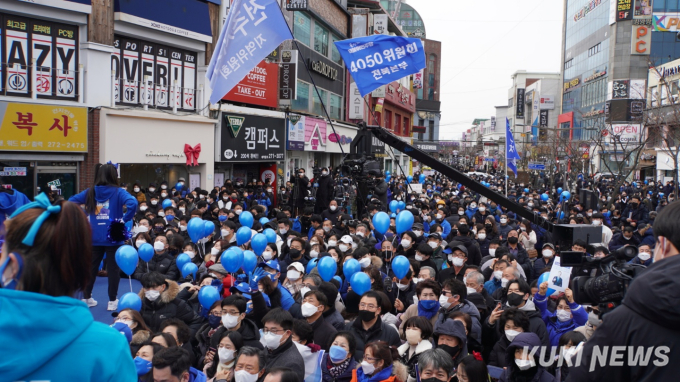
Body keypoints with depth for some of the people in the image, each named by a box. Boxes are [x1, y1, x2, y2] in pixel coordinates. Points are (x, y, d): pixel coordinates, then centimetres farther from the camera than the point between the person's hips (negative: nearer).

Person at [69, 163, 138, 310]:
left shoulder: (90, 192, 5)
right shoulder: (117, 192, -8)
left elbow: (70, 202, 9)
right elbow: (132, 203, -25)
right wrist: (125, 219, -13)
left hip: (94, 237, 4)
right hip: (113, 237, -4)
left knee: (91, 267, 15)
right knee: (113, 268, 5)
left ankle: (86, 298, 25)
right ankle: (112, 301, 10)